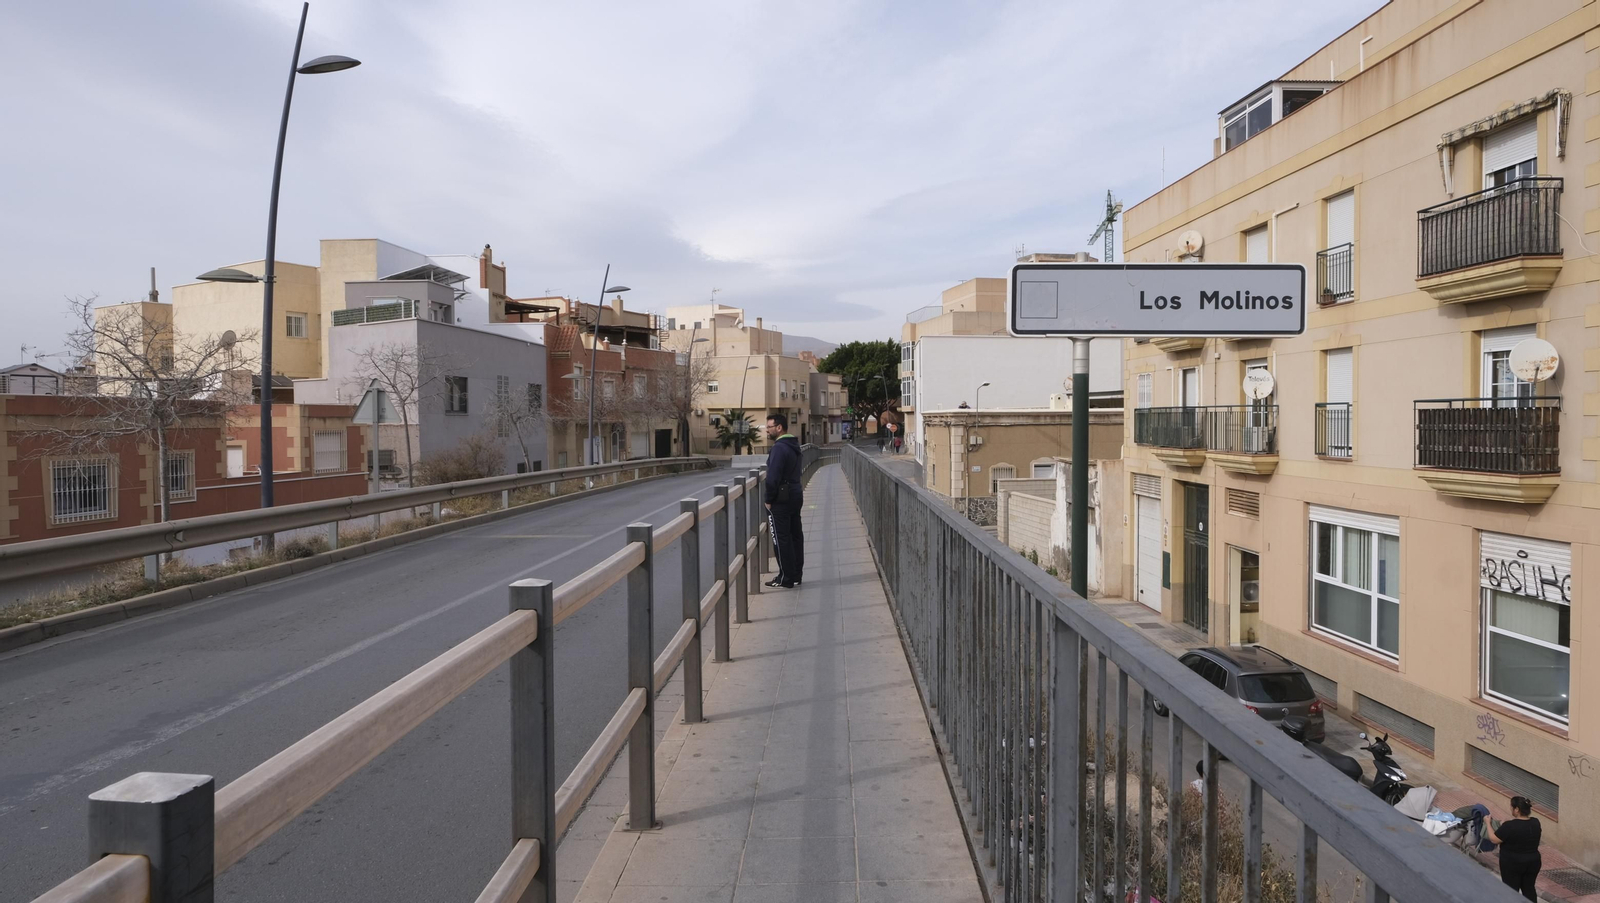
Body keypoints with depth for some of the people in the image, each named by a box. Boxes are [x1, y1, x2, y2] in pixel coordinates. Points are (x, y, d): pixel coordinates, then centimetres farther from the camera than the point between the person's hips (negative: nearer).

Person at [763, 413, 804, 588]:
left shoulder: (779, 448, -18)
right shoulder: (794, 446, 12)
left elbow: (773, 477, -22)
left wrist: (768, 499, -14)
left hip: (781, 499, -9)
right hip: (795, 495, 9)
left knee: (781, 539, -3)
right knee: (795, 536, 12)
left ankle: (786, 578, 2)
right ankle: (796, 575, 19)